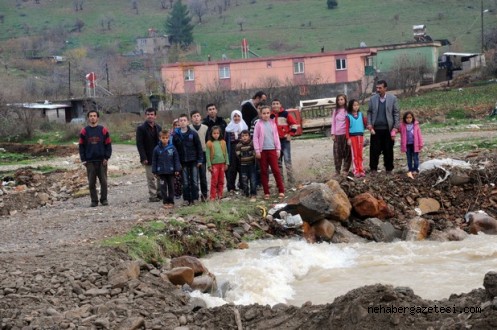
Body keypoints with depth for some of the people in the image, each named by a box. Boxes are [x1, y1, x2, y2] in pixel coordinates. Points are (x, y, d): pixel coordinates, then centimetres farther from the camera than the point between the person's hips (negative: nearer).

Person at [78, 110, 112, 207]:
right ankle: (94, 201, 9)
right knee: (91, 183, 3)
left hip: (102, 161, -1)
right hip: (90, 162, 1)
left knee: (103, 181, -1)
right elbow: (81, 146, 7)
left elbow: (108, 145, 3)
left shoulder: (103, 130, 2)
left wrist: (107, 157, -6)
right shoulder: (84, 131, 4)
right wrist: (83, 160, -1)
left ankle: (104, 199, 9)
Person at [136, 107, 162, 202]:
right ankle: (152, 196, 4)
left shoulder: (158, 128, 11)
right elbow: (139, 144, -9)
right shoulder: (141, 128, -6)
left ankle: (159, 193, 19)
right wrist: (144, 158, -17)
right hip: (149, 158, -5)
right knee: (151, 178, -2)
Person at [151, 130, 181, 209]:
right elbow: (154, 161, 3)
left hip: (171, 171, 0)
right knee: (163, 187, 5)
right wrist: (154, 171, 2)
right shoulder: (157, 149, -4)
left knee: (171, 186, 8)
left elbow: (176, 159, 0)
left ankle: (171, 201, 16)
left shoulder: (172, 148, -5)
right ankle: (165, 202, 13)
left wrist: (177, 169, -3)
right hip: (161, 172, 0)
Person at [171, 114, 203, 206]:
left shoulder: (193, 133, -3)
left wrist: (200, 160, -4)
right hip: (183, 162, 1)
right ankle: (186, 199, 11)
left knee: (194, 181, 1)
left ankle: (194, 198, 7)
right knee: (185, 182, 6)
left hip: (193, 161, -1)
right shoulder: (175, 135, 0)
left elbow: (199, 147, 0)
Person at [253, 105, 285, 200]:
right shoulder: (259, 124, 0)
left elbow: (276, 137, 10)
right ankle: (266, 192, 10)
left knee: (276, 170, -4)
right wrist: (257, 150, -6)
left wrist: (278, 149, 7)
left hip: (272, 150, 1)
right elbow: (255, 138, -1)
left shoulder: (273, 123, 6)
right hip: (262, 150, -1)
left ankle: (281, 191, -2)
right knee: (264, 171, 5)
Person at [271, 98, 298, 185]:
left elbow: (294, 123, -2)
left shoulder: (285, 114, -3)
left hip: (285, 139, -4)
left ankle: (290, 180, -9)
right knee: (278, 161, 9)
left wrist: (290, 134, -6)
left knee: (287, 159, -10)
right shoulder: (271, 116, 6)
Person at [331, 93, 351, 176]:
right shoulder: (335, 111, 10)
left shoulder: (348, 110, 1)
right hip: (337, 134, 2)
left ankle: (345, 170, 5)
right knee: (337, 152, 0)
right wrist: (333, 134, 4)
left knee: (347, 152, -2)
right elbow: (333, 123, 11)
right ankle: (337, 170, 4)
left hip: (346, 134, -2)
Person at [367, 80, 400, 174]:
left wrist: (395, 128, -5)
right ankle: (373, 169, 9)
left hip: (388, 129, -1)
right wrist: (369, 125, -2)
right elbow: (369, 112, 9)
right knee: (374, 150, -1)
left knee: (388, 150, 4)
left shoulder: (392, 98, 1)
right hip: (376, 129, 1)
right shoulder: (372, 99, 5)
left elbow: (396, 113, 1)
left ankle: (389, 169, 14)